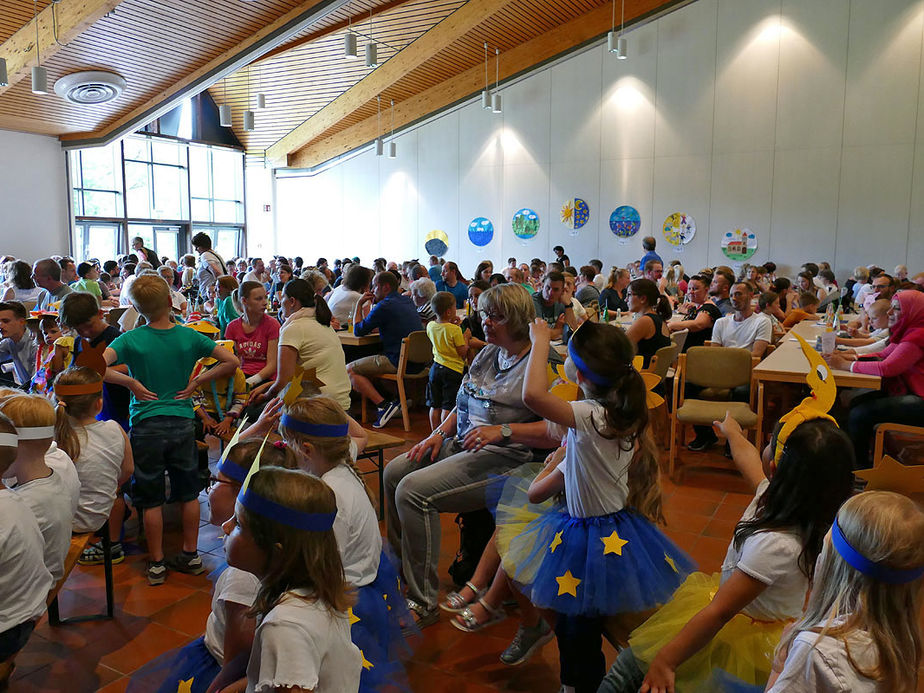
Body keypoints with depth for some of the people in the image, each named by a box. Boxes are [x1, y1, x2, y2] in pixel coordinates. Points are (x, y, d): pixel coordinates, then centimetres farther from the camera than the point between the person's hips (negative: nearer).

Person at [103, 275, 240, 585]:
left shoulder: (130, 340, -10)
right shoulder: (189, 337, -4)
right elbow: (232, 361, -6)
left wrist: (130, 382, -11)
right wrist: (197, 381, -2)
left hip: (147, 426, -2)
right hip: (183, 423, 2)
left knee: (151, 499, 8)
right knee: (189, 493, 14)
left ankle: (156, 563, 18)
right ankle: (191, 555, 25)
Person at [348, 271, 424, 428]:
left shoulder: (385, 306, -12)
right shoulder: (408, 301, 15)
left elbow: (358, 331, -4)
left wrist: (359, 304, 8)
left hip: (398, 362, -9)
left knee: (350, 369, -2)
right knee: (371, 360, 31)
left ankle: (384, 405, -14)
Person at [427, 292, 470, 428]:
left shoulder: (430, 326, 2)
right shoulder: (455, 330, -17)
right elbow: (463, 353, -13)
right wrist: (465, 339, 1)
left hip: (435, 368, 6)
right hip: (453, 370, -6)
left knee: (435, 406, 13)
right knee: (447, 407, -1)